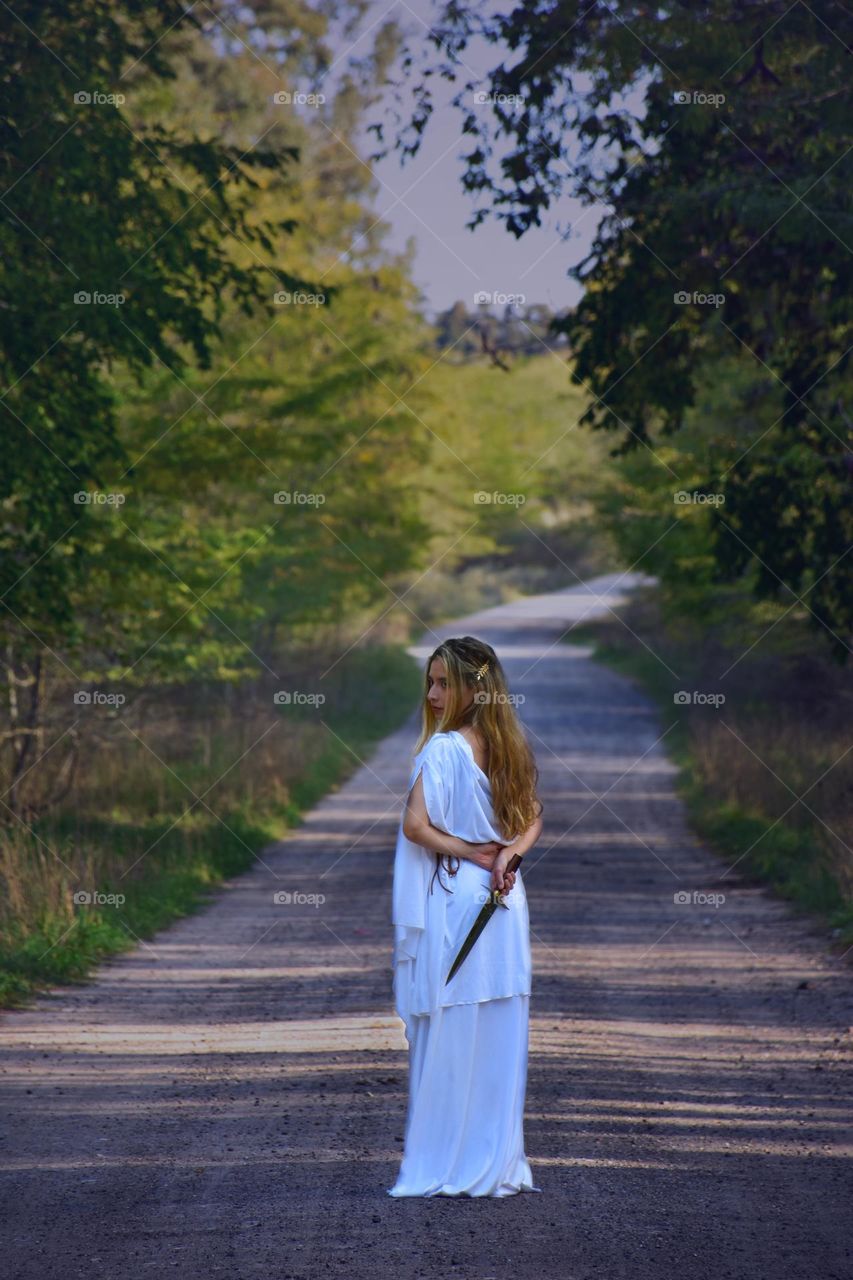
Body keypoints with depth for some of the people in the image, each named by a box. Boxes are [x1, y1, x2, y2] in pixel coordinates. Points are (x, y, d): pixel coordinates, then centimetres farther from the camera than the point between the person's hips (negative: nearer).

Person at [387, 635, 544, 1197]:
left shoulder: (443, 749, -13)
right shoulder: (509, 747, 8)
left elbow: (416, 824, -21)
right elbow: (533, 819, 13)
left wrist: (471, 853, -9)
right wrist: (507, 855, -3)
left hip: (453, 899, -6)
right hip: (504, 903, 6)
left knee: (449, 1036, 0)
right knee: (501, 1036, 9)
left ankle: (446, 1167, 4)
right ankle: (501, 1163, 14)